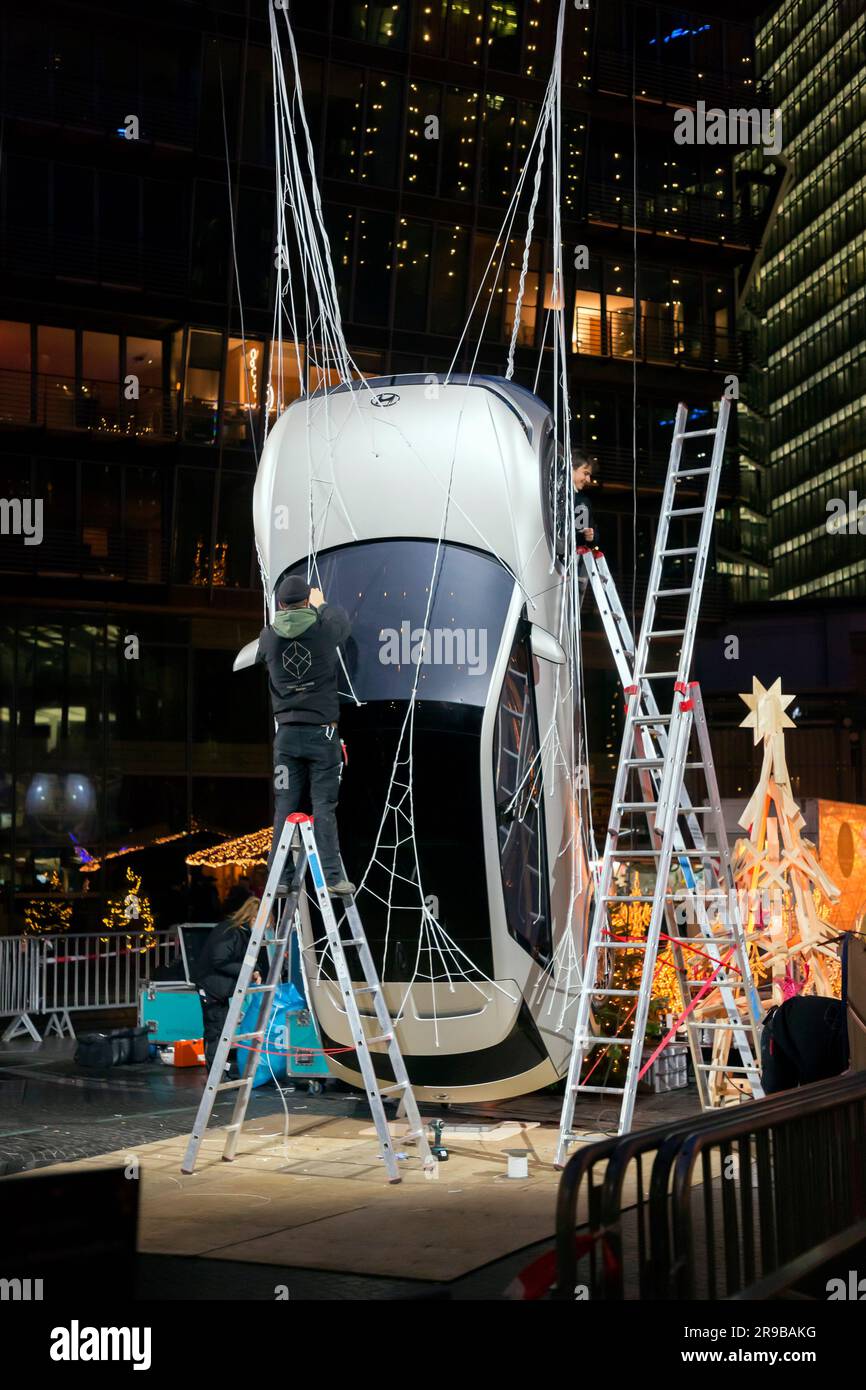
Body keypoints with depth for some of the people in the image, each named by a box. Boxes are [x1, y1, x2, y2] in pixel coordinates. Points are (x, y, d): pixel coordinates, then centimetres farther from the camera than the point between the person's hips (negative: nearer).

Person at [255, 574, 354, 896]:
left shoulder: (269, 636, 2)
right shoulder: (324, 630, -5)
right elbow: (342, 618, 18)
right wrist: (321, 604, 38)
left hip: (287, 734, 3)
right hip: (321, 733, -2)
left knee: (284, 808, 5)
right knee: (324, 807, -1)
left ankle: (278, 879, 6)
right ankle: (332, 878, -4)